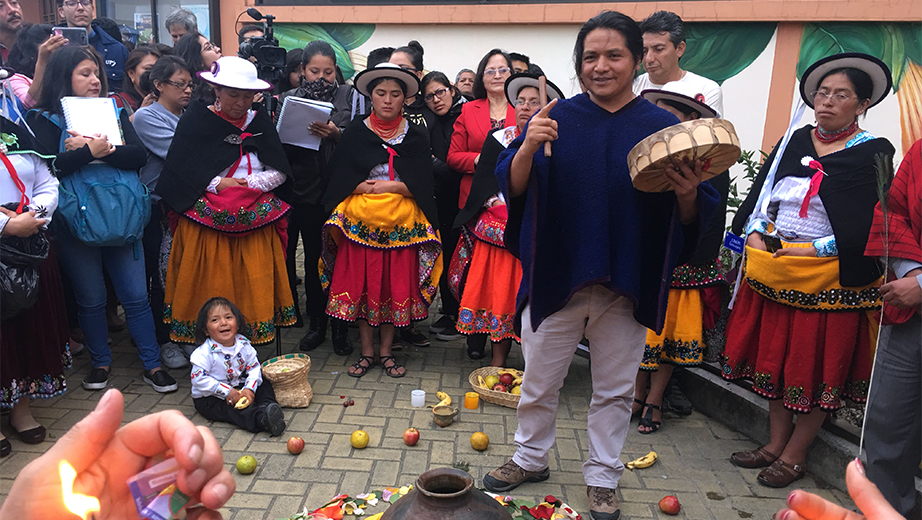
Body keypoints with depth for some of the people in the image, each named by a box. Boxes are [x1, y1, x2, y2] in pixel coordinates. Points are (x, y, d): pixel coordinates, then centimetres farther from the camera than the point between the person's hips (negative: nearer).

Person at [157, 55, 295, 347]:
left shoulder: (260, 122, 10)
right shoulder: (195, 121, 2)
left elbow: (279, 172, 4)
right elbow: (180, 173, -5)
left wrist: (247, 184, -10)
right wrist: (218, 183, -12)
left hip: (254, 220, 3)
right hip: (206, 221, -2)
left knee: (252, 287, 2)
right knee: (208, 288, -1)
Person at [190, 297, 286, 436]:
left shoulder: (243, 344, -5)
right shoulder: (204, 353, -19)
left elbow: (254, 368, -2)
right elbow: (199, 379, -22)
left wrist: (249, 389, -20)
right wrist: (227, 391, -26)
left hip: (238, 388, 6)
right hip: (210, 398, -6)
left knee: (264, 384, -5)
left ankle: (268, 407, -30)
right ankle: (261, 419, -50)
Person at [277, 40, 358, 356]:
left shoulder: (348, 95, 7)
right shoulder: (288, 99, 11)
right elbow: (279, 145, 6)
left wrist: (336, 134, -20)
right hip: (306, 191, 2)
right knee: (312, 257, 7)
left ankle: (340, 326, 13)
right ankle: (317, 324, 21)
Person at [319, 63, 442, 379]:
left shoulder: (416, 136, 6)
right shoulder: (355, 133, 6)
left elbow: (422, 184, -3)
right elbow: (340, 180, 0)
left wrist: (387, 186, -10)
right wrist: (364, 188, -13)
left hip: (402, 222, 0)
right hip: (360, 219, 0)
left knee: (396, 284, 2)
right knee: (361, 283, 1)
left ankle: (386, 351, 17)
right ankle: (367, 351, 16)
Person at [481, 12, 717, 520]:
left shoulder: (663, 127, -1)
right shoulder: (557, 117, -1)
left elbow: (689, 219, 0)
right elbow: (512, 187, -7)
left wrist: (687, 195, -22)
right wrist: (528, 147, -26)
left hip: (626, 285, 0)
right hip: (555, 277, 0)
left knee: (614, 389, 15)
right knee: (538, 382, 15)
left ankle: (602, 478, 36)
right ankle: (530, 458, 39)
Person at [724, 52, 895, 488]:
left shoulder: (873, 153, -6)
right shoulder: (794, 141, 9)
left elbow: (862, 228, -13)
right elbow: (760, 193, 10)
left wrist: (808, 251, -16)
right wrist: (754, 233, -5)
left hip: (829, 277, -5)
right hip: (772, 269, 5)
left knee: (817, 365, 5)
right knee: (775, 353, 12)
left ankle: (795, 455, 19)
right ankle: (776, 442, 26)